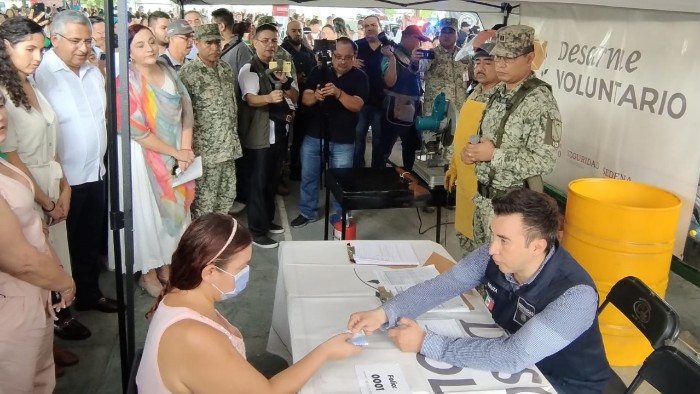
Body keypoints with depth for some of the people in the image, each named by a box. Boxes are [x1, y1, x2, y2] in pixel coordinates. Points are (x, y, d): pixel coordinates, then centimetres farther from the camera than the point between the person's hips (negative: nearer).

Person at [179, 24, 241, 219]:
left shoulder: (225, 68, 8)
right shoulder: (188, 72, -13)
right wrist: (189, 148, -13)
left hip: (227, 145, 7)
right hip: (204, 148, -7)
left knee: (227, 195, 15)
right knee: (204, 200, 3)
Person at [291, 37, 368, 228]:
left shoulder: (359, 77, -5)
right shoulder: (319, 72, 3)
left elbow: (356, 105, -18)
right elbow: (305, 99, -4)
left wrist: (338, 93, -34)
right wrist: (315, 96, -27)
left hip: (343, 140, -3)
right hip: (313, 135, 3)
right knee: (308, 176, 13)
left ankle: (340, 218, 22)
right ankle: (307, 212, 31)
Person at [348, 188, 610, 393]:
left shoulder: (575, 296, -34)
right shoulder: (495, 256, -17)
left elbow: (512, 357, -38)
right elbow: (439, 287, -10)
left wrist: (425, 343, -35)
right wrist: (385, 314, -27)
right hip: (513, 366, 5)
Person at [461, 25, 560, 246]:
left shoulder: (539, 100, -19)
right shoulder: (499, 92, 7)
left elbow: (544, 161, -24)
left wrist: (494, 155, -22)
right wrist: (472, 151, -1)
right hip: (483, 196, 8)